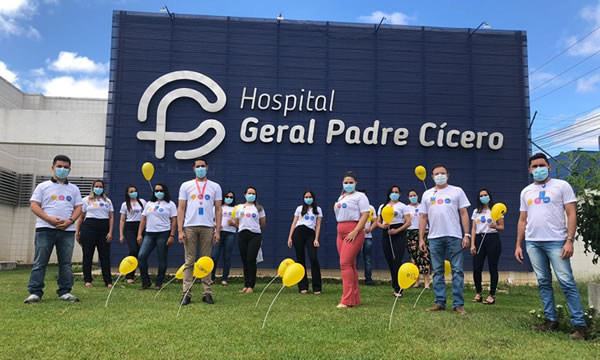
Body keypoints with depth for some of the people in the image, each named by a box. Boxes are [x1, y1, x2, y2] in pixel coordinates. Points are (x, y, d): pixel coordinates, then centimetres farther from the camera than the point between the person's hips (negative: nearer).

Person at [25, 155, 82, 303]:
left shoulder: (74, 189, 16)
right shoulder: (43, 186, 9)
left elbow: (78, 207, 10)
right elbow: (34, 205, 0)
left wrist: (70, 221, -10)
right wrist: (50, 219, -15)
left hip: (67, 230, 2)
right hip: (45, 229, -2)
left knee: (66, 262, 4)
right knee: (40, 262, -2)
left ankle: (65, 292, 8)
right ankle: (35, 292, 2)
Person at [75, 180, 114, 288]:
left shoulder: (108, 201, 15)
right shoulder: (86, 200, 11)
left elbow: (111, 217, 9)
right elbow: (81, 217, 8)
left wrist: (110, 232, -2)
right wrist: (77, 231, 2)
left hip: (104, 228, 1)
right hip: (89, 227, -1)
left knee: (105, 255, 0)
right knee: (88, 255, 2)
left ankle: (108, 281, 2)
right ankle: (87, 280, 9)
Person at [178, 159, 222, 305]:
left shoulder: (215, 187, 10)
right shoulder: (186, 186, 9)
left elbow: (218, 210, 8)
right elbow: (181, 209, 6)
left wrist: (218, 231, 0)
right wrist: (180, 231, -3)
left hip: (207, 227, 0)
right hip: (189, 227, 0)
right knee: (189, 261, 0)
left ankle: (207, 293, 8)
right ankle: (186, 293, 3)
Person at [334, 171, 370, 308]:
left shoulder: (360, 196, -2)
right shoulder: (341, 198, 21)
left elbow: (365, 215, -12)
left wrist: (355, 232, -20)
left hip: (354, 232, -8)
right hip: (341, 232, 8)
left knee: (345, 263, -15)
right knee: (350, 265, 9)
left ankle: (347, 300, -13)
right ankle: (355, 298, 15)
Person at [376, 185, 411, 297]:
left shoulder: (402, 206, 6)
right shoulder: (382, 206, 17)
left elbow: (408, 222, -3)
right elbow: (378, 222, 14)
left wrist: (397, 230, -15)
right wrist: (383, 226, -9)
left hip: (399, 234, -4)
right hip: (386, 234, 4)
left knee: (397, 261, -14)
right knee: (390, 262, 4)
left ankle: (398, 289, -12)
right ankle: (395, 286, 15)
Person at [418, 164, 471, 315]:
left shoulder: (457, 191, 6)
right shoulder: (427, 194, 12)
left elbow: (464, 214, 2)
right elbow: (423, 217, 12)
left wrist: (466, 235, -7)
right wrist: (421, 238, 5)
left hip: (454, 237, -2)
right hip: (434, 238, 2)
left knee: (457, 270, -2)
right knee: (438, 272, 7)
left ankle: (458, 304, 3)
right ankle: (440, 303, 14)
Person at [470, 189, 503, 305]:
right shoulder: (476, 211, 14)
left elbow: (502, 227, 3)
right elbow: (473, 229, 10)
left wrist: (495, 226, -19)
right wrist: (472, 244, 2)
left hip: (492, 239, -3)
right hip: (479, 239, 3)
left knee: (492, 268, -1)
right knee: (476, 268, -1)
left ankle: (492, 295, 6)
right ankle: (478, 293, 13)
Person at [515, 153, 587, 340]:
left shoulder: (561, 186, 2)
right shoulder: (526, 191, 15)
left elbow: (572, 215, -3)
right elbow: (522, 220, 17)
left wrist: (569, 241, -13)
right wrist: (518, 245, 11)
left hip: (556, 242, -5)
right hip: (533, 243, 5)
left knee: (567, 282, -8)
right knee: (543, 283, 8)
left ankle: (579, 324, -3)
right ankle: (551, 320, 15)